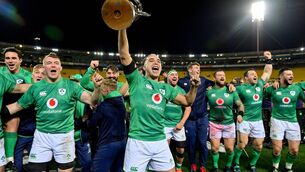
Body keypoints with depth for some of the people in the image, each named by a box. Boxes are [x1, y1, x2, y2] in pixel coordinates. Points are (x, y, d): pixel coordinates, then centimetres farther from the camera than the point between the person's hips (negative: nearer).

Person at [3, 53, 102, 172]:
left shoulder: (70, 85, -7)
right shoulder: (36, 87, 1)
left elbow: (92, 101, -15)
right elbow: (18, 105, 8)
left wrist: (96, 87, -32)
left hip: (65, 135, -2)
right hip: (41, 135, 2)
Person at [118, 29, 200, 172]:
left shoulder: (166, 88, 14)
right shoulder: (137, 80, 0)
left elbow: (187, 101, 19)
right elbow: (123, 54, -11)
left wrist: (194, 87, 1)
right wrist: (122, 27, -20)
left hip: (160, 142, 5)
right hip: (138, 142, -4)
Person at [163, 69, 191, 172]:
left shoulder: (181, 91, 5)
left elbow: (188, 108, 3)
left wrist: (182, 123, -5)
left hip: (178, 125, 3)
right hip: (165, 124, -2)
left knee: (181, 149, 9)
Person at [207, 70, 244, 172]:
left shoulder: (231, 91, -2)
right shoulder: (209, 92, -3)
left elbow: (240, 104, 2)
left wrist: (240, 114, -16)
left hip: (229, 123, 1)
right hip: (214, 123, -1)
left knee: (230, 148, 6)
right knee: (214, 148, 4)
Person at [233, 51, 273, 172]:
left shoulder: (260, 84, 6)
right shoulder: (241, 88, -9)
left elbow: (267, 72, 15)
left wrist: (268, 60, 10)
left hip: (258, 121, 5)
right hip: (245, 120, -5)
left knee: (258, 146, 10)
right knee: (242, 144, -6)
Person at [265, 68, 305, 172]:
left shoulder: (297, 88, 2)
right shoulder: (273, 89, -6)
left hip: (293, 121, 3)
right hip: (277, 120, -3)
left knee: (294, 150, 7)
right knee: (277, 149, 2)